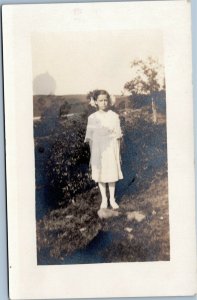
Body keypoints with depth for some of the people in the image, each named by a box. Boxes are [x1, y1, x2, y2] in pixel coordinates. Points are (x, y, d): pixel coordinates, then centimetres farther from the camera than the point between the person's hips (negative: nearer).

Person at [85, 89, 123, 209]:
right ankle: (104, 199, 20)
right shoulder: (92, 118, -1)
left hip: (111, 149, -1)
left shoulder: (114, 116, -3)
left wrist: (118, 152, 0)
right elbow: (90, 138, 4)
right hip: (98, 150, 1)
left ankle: (112, 199, 19)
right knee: (100, 175, 7)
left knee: (112, 174, 5)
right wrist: (91, 155, 3)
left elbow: (118, 136, 0)